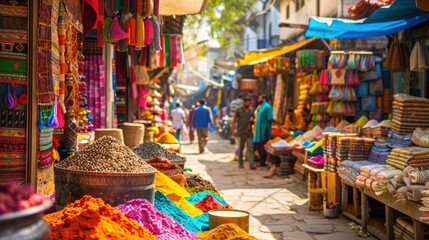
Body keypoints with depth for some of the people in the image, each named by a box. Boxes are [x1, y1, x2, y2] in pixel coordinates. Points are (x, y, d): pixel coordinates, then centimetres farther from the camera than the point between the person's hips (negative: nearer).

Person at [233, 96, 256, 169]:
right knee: (240, 149, 7)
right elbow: (234, 120, 1)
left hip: (249, 133, 2)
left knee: (250, 148, -7)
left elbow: (253, 121, 21)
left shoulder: (251, 111, 12)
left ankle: (252, 164, -11)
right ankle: (240, 163, 18)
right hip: (241, 133, -2)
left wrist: (252, 120, -3)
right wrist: (234, 129, -9)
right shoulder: (239, 110, 2)